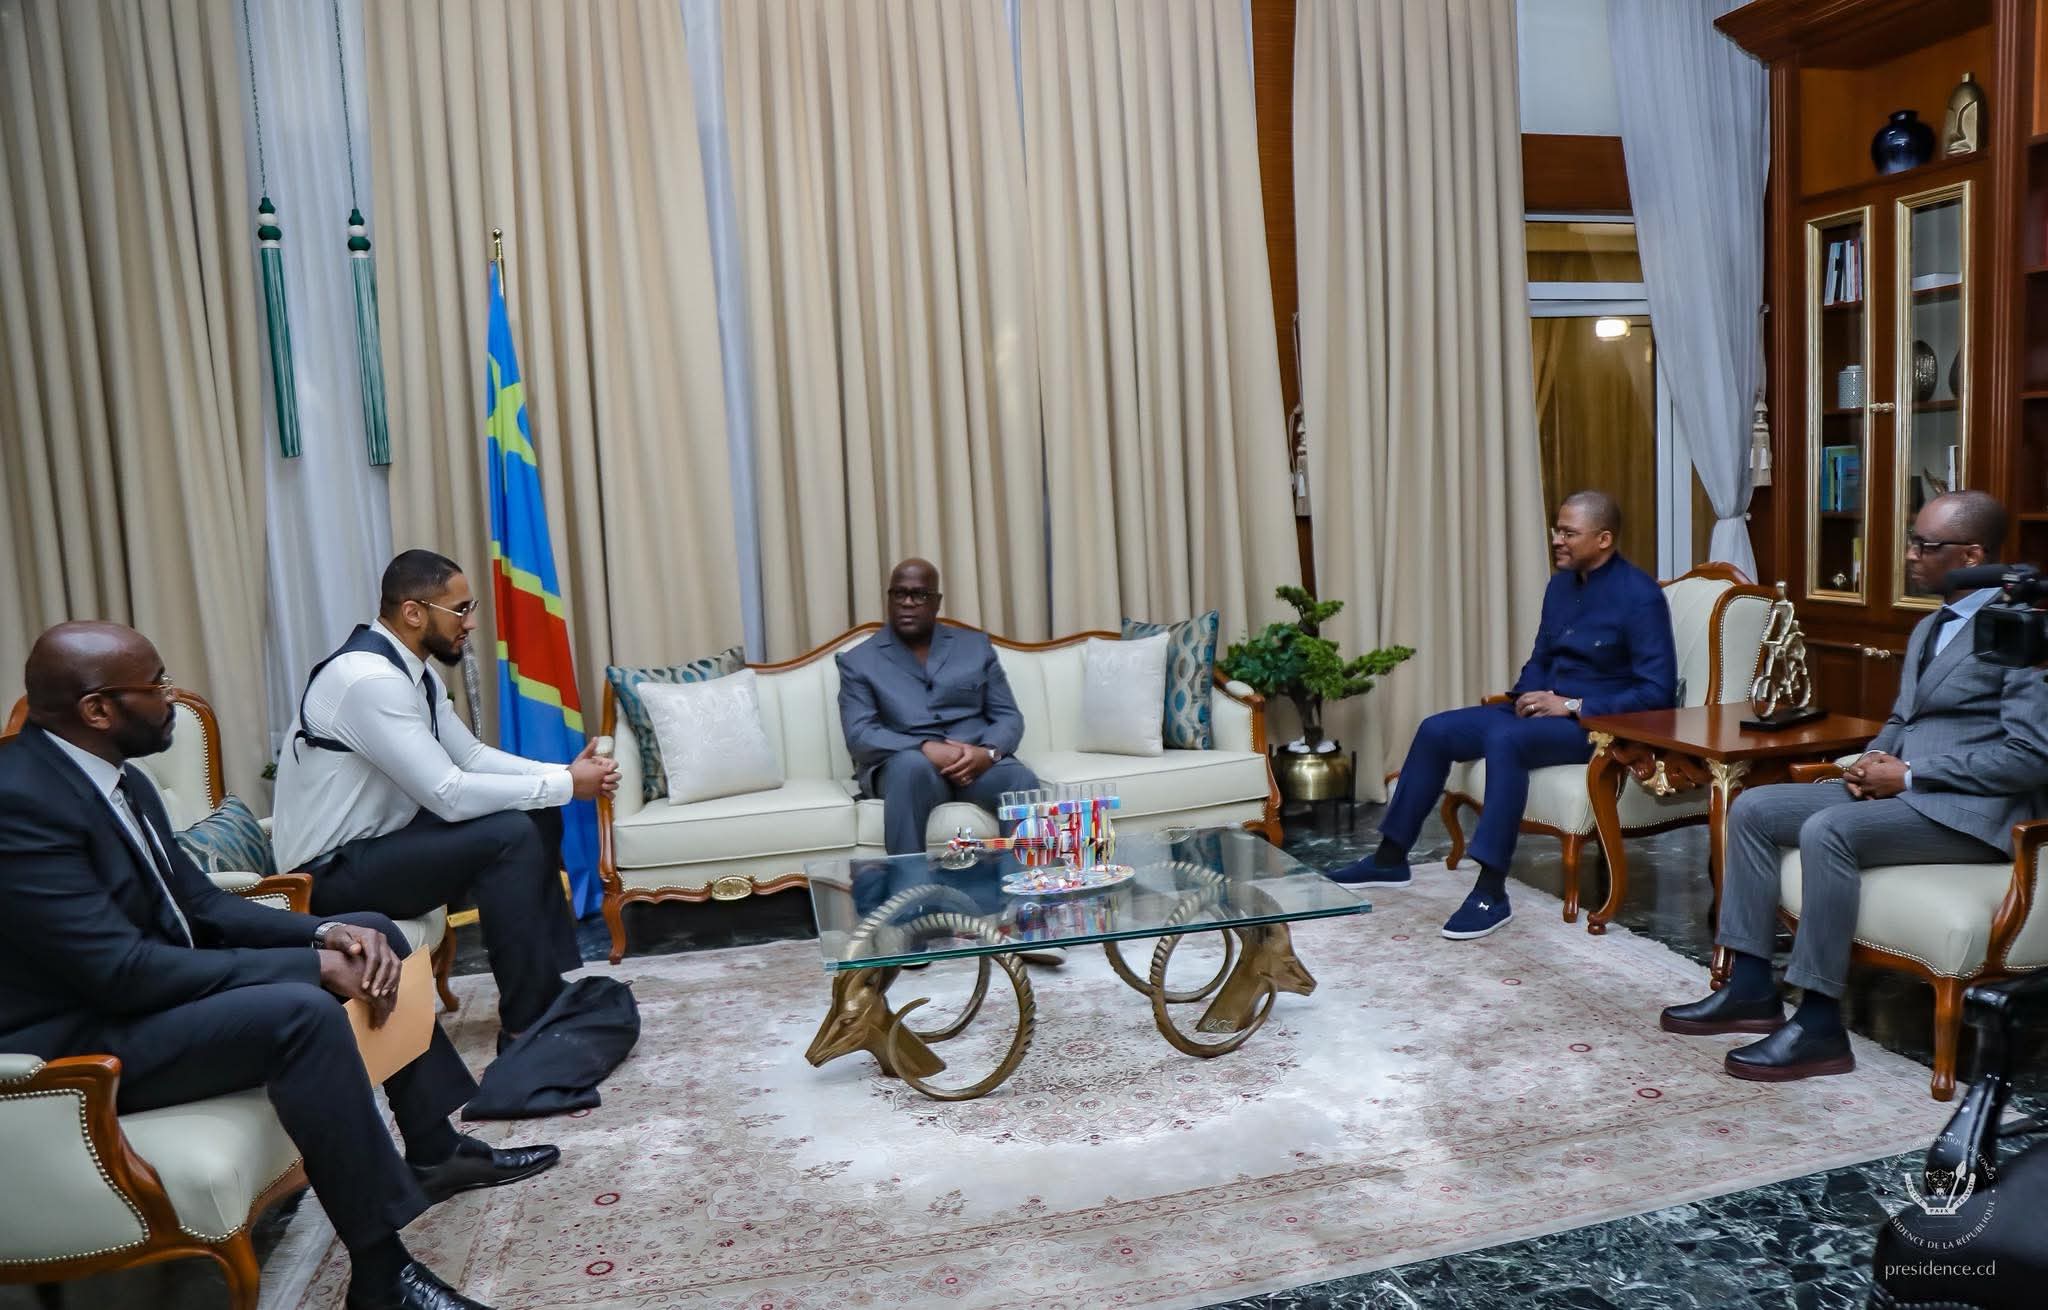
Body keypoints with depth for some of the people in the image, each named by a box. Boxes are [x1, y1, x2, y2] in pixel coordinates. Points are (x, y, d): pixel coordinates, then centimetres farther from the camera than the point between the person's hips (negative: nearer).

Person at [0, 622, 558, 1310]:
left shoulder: (117, 777, 4)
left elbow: (199, 903, 8)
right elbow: (122, 971, -29)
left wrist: (328, 933, -10)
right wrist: (312, 965, -25)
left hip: (147, 991, 10)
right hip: (77, 1042, -10)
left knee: (372, 934, 7)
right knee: (301, 1011, -33)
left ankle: (435, 1151, 16)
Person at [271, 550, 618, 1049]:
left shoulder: (411, 670, 5)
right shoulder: (370, 678, -26)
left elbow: (472, 755, 9)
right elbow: (449, 795, -29)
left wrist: (562, 772, -7)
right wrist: (565, 786, -21)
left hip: (377, 840, 10)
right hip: (333, 872, -10)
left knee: (536, 817, 4)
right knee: (512, 836, -23)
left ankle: (551, 988, 11)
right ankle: (525, 1025, -12)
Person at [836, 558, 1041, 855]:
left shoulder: (976, 645, 16)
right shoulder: (859, 661, 9)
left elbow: (1009, 717, 11)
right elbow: (859, 736, -4)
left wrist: (989, 752, -14)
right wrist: (926, 748, -21)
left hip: (977, 761, 2)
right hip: (902, 764, -2)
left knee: (1025, 784, -31)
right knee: (912, 765, -38)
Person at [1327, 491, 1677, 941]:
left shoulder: (1639, 595, -14)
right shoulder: (1562, 585, 10)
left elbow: (1658, 692, -19)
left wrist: (1573, 706, -22)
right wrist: (1528, 695, -2)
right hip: (1548, 710, 8)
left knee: (1504, 739, -36)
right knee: (1436, 730, -4)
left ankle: (1491, 894, -34)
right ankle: (1390, 859, 5)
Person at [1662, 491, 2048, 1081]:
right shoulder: (1928, 628, 18)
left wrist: (1908, 775, -18)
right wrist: (1875, 760, 4)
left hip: (1969, 811, -9)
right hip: (1903, 790, 10)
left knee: (1828, 830, -33)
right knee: (1753, 808, -4)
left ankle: (1818, 1025, -25)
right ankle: (1751, 988, -2)